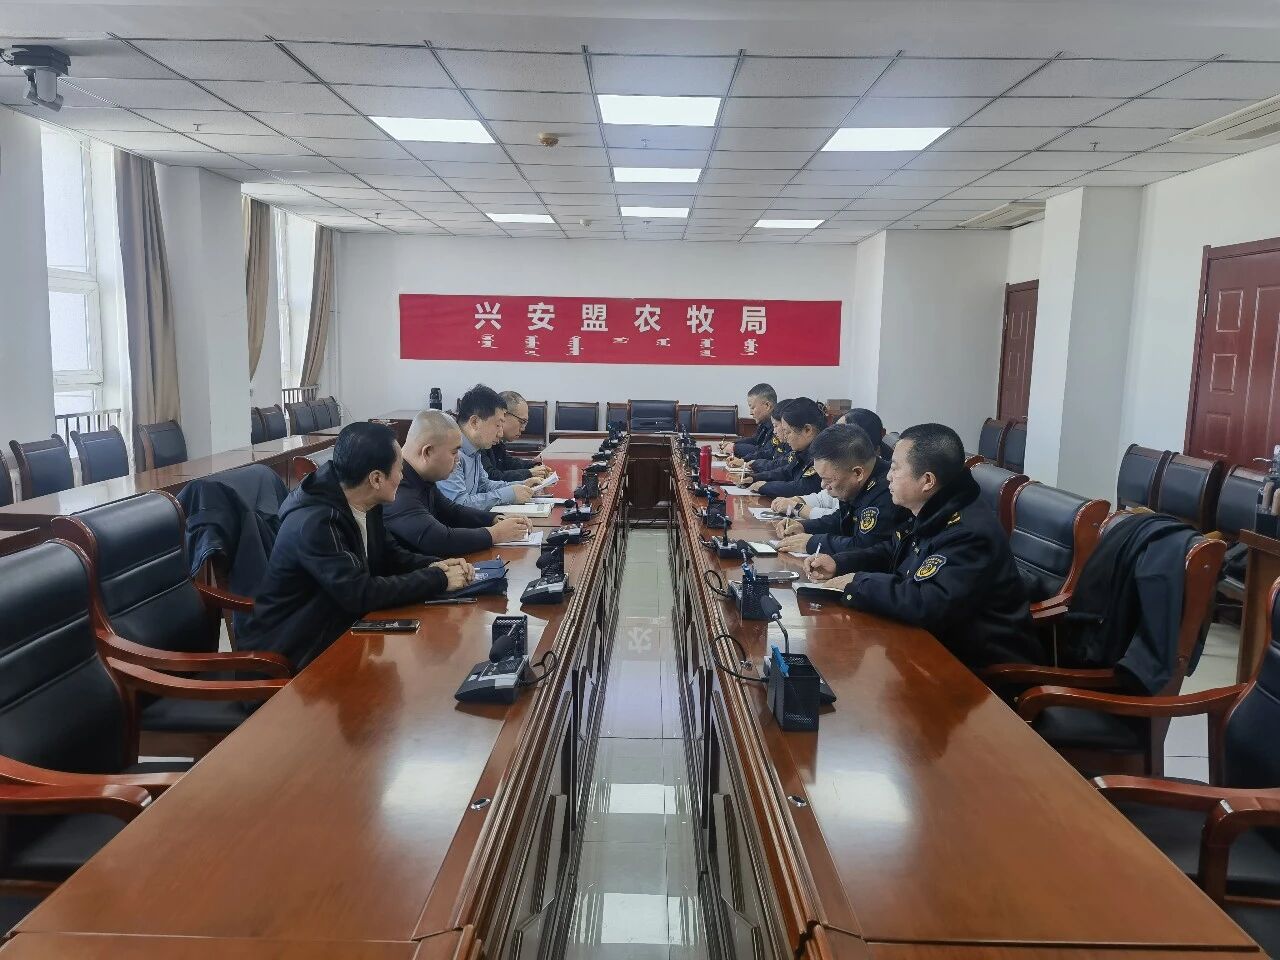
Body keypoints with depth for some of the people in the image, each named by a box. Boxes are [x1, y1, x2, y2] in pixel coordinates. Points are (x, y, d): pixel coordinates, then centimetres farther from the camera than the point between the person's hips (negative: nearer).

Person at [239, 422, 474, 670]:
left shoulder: (364, 507, -2)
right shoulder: (315, 523, -26)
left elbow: (388, 554, 12)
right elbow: (360, 594, -29)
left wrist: (434, 566, -7)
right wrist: (439, 580, -22)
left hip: (338, 627, 8)